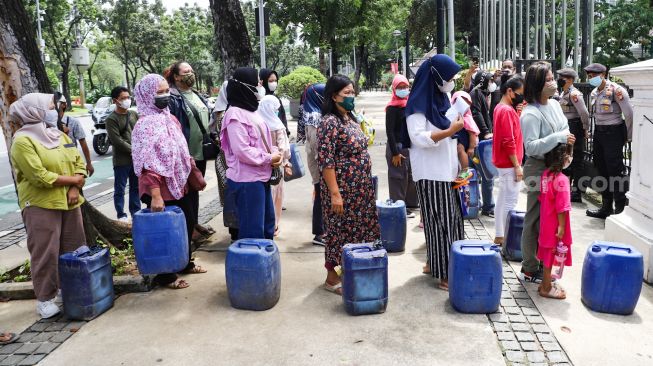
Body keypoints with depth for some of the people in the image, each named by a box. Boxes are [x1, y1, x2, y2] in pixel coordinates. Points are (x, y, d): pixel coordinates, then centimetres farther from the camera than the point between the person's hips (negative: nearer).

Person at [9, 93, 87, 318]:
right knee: (46, 253, -3)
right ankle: (45, 299, 7)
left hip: (69, 203, 7)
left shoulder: (60, 136, 12)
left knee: (74, 250, 10)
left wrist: (75, 189, -8)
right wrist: (72, 179, -9)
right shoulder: (22, 141, -10)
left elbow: (79, 163, 8)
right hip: (40, 206, -6)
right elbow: (41, 177, -19)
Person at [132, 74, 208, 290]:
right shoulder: (145, 124, -18)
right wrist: (155, 194, -30)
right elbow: (148, 163, -25)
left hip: (180, 185, 9)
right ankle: (165, 276, 19)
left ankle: (185, 263, 39)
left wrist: (195, 174, 18)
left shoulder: (170, 118, 9)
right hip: (162, 190, -9)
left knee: (188, 224, 20)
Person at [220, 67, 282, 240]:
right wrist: (269, 159, -13)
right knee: (252, 229, -3)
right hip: (247, 180, -10)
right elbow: (243, 151, -24)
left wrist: (274, 152, 0)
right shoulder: (235, 115, -16)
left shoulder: (251, 110, 14)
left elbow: (263, 141, 20)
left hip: (262, 176, 10)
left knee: (268, 222, 20)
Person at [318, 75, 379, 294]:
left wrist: (365, 184, 16)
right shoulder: (330, 122, -17)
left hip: (360, 188, 9)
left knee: (358, 227, 15)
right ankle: (332, 278, 18)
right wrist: (335, 194, -23)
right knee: (340, 230, 2)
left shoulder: (350, 118, 10)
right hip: (342, 188, -9)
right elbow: (326, 161, -21)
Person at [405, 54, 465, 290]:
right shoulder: (418, 103, -12)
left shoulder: (441, 99, 14)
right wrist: (450, 131, -24)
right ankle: (444, 274, 0)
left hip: (447, 171, 8)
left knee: (450, 218, 11)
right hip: (431, 174, -8)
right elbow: (418, 138, -20)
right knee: (439, 221, -5)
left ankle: (434, 262, 23)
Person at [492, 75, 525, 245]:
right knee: (510, 202, -4)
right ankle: (505, 237, 2)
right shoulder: (507, 110, -18)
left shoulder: (500, 108, 11)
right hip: (509, 164, -10)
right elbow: (509, 142, -22)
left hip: (503, 162, 10)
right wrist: (517, 166, -19)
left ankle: (499, 235, 21)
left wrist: (517, 112, -1)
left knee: (503, 199, 14)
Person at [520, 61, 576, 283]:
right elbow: (531, 147, -26)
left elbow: (565, 130, 20)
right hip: (538, 170, -8)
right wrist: (559, 138, -27)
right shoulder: (531, 114, -19)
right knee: (536, 219, 1)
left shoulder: (555, 104, 8)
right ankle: (530, 269, 14)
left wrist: (567, 144, 3)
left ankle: (540, 261, 31)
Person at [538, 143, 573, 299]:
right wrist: (562, 227, -15)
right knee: (551, 256, 5)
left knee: (547, 255, 19)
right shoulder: (561, 180, -24)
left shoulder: (545, 174, 0)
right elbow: (561, 207, -22)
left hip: (545, 222, 8)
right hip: (555, 225, -7)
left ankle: (546, 282, 33)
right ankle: (546, 288, 17)